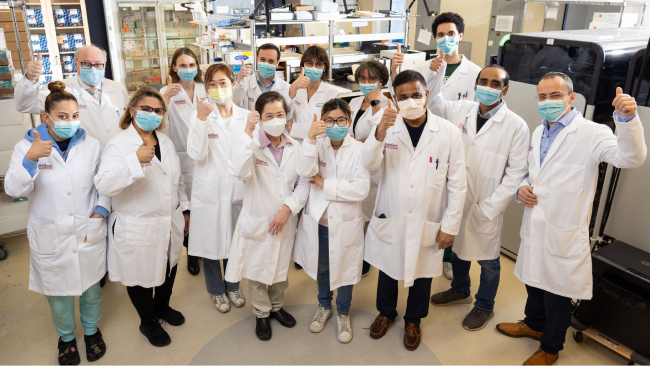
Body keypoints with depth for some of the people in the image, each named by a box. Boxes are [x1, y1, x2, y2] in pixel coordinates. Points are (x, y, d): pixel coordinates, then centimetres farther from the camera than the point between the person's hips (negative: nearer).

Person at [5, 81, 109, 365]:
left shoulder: (90, 145, 0)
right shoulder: (26, 147, -5)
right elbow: (13, 189, -15)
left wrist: (101, 210, -5)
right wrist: (31, 158, -30)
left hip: (88, 232, 1)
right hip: (50, 236, -1)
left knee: (91, 286, 17)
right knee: (58, 291, 15)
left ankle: (91, 330, 43)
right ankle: (66, 336, 41)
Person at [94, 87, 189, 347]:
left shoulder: (165, 142, 8)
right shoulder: (119, 144, -15)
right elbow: (104, 185, -29)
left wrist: (185, 209, 16)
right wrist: (136, 159, -40)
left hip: (170, 224, 7)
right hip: (137, 228, -6)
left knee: (168, 267, 24)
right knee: (141, 276, 12)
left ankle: (162, 307, 51)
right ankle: (148, 323, 37)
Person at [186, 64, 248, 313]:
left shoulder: (246, 117, -1)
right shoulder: (201, 116, -6)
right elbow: (196, 154, -20)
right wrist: (201, 119, -27)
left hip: (238, 189, 2)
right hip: (210, 191, -2)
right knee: (211, 242, 11)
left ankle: (233, 287, 40)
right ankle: (217, 290, 35)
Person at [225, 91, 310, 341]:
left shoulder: (294, 147, -2)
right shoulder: (251, 144, -14)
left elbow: (303, 182, -3)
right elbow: (240, 171, -33)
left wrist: (288, 209, -14)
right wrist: (248, 132, -32)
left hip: (286, 220, 3)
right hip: (258, 221, -3)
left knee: (281, 268, 21)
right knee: (258, 270, 13)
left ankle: (277, 307, 45)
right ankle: (261, 314, 37)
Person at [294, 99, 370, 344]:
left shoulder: (359, 149, -11)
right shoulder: (318, 145, -4)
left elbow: (361, 189, -20)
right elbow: (305, 172, -22)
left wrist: (324, 184, -18)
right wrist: (311, 138, -30)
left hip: (345, 222, -2)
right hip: (318, 220, 2)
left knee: (344, 269, 14)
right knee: (321, 267, 21)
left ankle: (343, 313, 39)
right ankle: (324, 306, 46)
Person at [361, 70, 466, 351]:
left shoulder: (448, 132, -10)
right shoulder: (388, 127, -8)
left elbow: (457, 183, -7)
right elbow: (368, 163, -21)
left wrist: (450, 225, -6)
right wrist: (380, 132, -37)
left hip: (428, 223, 0)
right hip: (390, 219, 1)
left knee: (422, 273, 18)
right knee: (388, 269, 20)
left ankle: (413, 320, 45)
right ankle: (386, 312, 49)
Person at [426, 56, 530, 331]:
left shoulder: (516, 126, -14)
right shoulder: (460, 110, -2)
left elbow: (516, 173, -13)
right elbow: (433, 102, 10)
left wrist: (489, 208, -16)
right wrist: (437, 72, -7)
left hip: (487, 206, -4)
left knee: (487, 260, 14)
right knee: (457, 247, 24)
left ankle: (484, 307, 39)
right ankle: (460, 290, 50)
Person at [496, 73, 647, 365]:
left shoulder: (591, 133, -14)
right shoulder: (538, 132, 9)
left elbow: (631, 158, -30)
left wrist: (627, 118, -47)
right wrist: (522, 188, -1)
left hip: (563, 232, -6)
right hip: (533, 227, 6)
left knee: (557, 292, 11)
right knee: (534, 279, 24)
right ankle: (534, 324, 49)